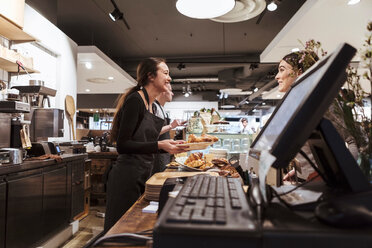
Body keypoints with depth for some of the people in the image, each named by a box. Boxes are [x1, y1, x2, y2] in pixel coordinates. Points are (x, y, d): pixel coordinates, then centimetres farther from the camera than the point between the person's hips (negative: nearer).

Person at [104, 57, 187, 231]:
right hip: (127, 178, -9)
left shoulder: (152, 106, 12)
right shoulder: (135, 100, -15)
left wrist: (172, 145, 10)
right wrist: (159, 145, -24)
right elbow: (122, 145, -19)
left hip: (142, 177, 9)